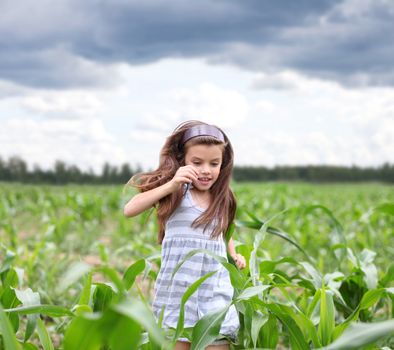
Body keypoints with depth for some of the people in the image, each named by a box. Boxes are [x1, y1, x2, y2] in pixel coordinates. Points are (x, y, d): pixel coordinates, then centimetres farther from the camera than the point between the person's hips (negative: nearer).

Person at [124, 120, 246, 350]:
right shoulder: (176, 192, -3)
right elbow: (130, 210, -16)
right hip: (178, 292, -3)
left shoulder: (222, 199, 10)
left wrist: (234, 255, 9)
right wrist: (171, 185, -24)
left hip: (215, 293, 3)